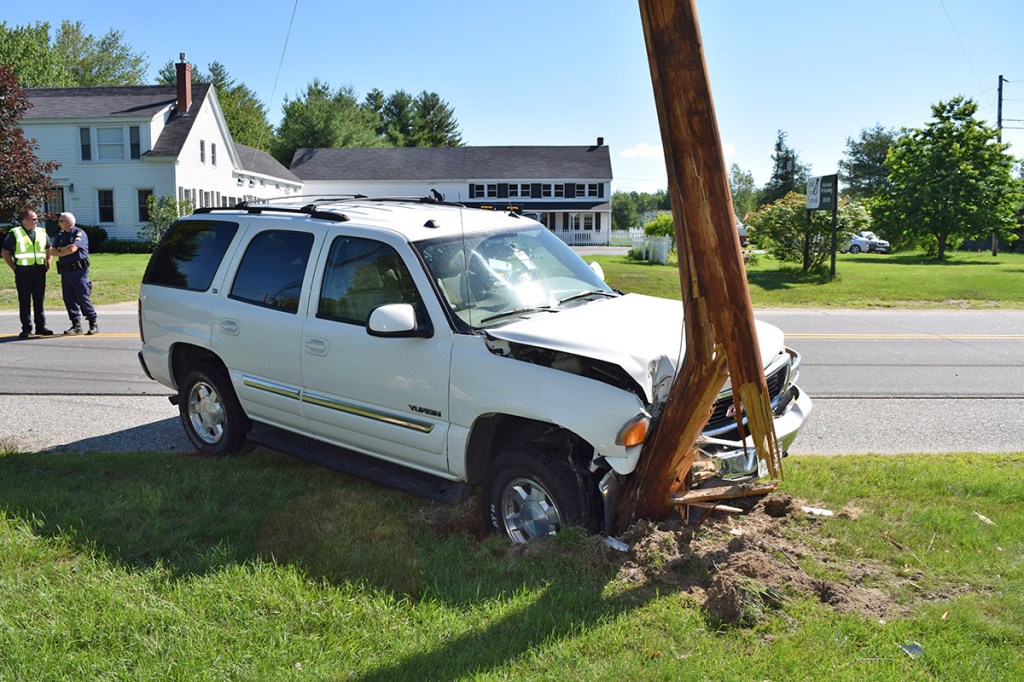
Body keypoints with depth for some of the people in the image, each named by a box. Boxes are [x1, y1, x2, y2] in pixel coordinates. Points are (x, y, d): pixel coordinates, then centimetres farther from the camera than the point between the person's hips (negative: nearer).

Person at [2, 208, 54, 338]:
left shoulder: (42, 232, 10)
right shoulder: (14, 233, -1)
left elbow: (49, 249, 21)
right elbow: (4, 252, 3)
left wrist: (48, 264, 10)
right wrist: (14, 267, -4)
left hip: (39, 270, 3)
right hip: (23, 271, -3)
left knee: (39, 299, 7)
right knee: (24, 300, 1)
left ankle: (41, 327, 14)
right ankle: (26, 329, 5)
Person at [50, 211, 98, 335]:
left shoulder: (80, 233, -4)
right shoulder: (60, 235, 17)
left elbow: (72, 248, -17)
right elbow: (53, 251, 10)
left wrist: (61, 249, 0)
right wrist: (65, 251, -7)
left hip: (78, 270, -7)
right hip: (65, 270, 7)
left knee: (83, 298, -7)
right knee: (69, 299, 4)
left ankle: (93, 325, 0)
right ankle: (76, 325, 9)